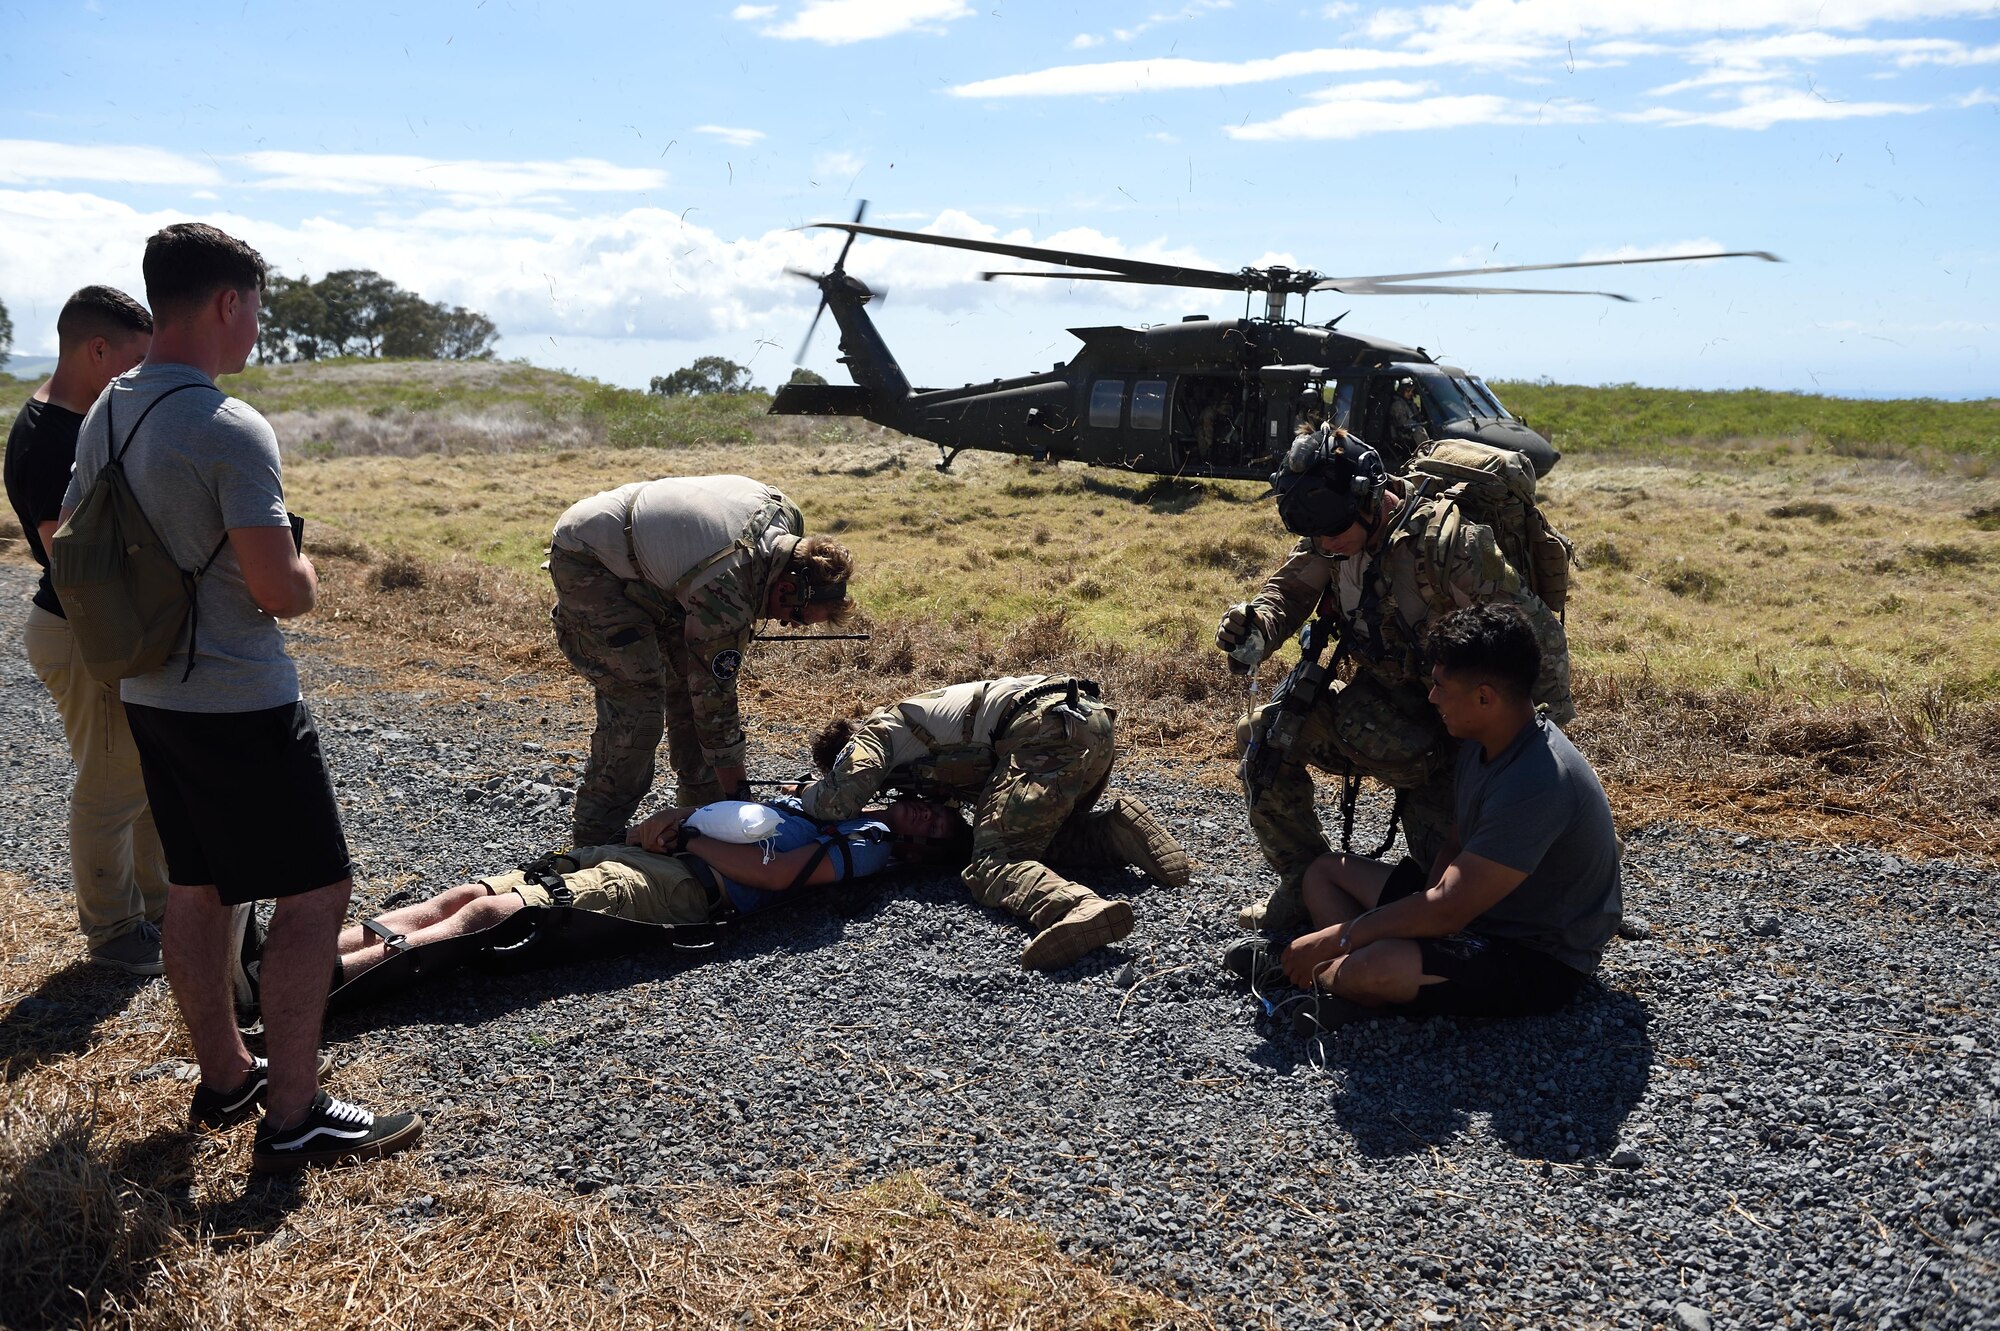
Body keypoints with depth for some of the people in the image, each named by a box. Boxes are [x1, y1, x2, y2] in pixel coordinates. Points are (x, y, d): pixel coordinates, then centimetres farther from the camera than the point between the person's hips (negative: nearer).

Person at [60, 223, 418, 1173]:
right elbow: (281, 591, -24)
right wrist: (304, 568, -2)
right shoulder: (232, 429, -21)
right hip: (241, 706, -9)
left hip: (147, 694, 9)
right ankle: (293, 1119, 3)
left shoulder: (103, 417, 7)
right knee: (315, 891, -1)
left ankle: (223, 1078, 31)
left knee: (196, 888, 17)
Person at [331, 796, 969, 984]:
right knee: (465, 896, -7)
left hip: (689, 884, -8)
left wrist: (686, 835, -6)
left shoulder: (871, 843, 3)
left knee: (486, 913, -23)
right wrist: (677, 815, 7)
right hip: (635, 850, 8)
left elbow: (773, 871, -12)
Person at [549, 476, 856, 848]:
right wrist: (737, 794, -15)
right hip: (588, 563, -9)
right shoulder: (725, 597, -33)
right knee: (637, 699, -14)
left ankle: (701, 805, 17)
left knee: (690, 674, 6)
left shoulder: (784, 514, -12)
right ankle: (596, 836, -2)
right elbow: (715, 698, -24)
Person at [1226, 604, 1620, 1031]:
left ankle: (1321, 976, -1)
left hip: (1539, 960, -10)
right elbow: (1455, 846, 9)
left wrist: (1333, 939, -22)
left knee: (1379, 967, -35)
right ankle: (1340, 972, -15)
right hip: (1483, 910, 10)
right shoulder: (1483, 741, -1)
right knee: (1324, 870, 10)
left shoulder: (1536, 784, -31)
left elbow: (1446, 911, -30)